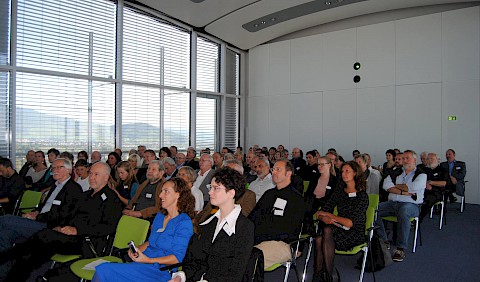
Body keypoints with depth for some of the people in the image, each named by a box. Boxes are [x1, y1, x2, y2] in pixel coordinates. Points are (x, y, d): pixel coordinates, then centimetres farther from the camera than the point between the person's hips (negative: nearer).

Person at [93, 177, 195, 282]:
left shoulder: (184, 222, -8)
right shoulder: (160, 216, 18)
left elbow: (177, 258, -12)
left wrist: (148, 260, -19)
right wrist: (136, 249, 3)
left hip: (160, 270, -7)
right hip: (143, 262, 7)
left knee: (104, 271, -22)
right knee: (102, 270, -17)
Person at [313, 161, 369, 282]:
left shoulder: (362, 196, -4)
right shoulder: (339, 192, 12)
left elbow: (350, 223, -14)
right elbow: (321, 213, 6)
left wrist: (328, 214, -8)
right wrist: (324, 218, -19)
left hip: (355, 234, -4)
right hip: (339, 230, 4)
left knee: (327, 230, -34)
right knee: (319, 239, -30)